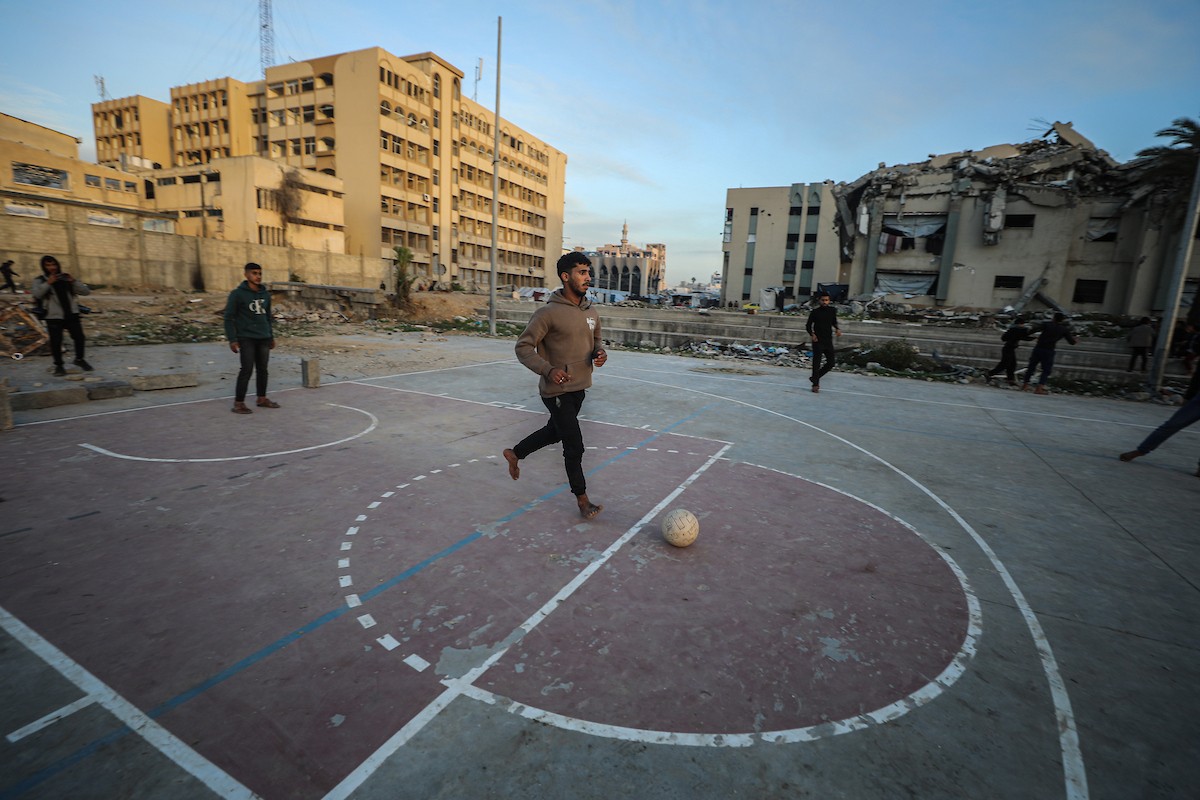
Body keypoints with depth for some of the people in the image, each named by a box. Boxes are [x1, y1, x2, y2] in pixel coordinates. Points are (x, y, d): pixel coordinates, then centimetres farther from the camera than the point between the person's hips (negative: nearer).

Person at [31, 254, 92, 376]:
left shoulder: (66, 278, 9)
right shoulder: (39, 280, 3)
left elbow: (86, 291, 2)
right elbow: (37, 295, -14)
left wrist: (74, 281, -12)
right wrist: (48, 283, -21)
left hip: (71, 314, 2)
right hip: (53, 316, -2)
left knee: (79, 337, 1)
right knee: (56, 342, -3)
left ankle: (79, 359, 24)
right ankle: (58, 365, 12)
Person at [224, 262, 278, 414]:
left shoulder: (266, 294, 10)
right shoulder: (237, 294, -6)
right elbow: (229, 318, -7)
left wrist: (271, 336, 18)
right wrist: (232, 339, -12)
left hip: (263, 338, 5)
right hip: (246, 338, -5)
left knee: (263, 369, 10)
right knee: (247, 369, -7)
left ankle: (262, 398, 22)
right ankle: (238, 403, 1)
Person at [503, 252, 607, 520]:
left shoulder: (591, 312, 6)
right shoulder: (549, 312, -17)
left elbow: (595, 341, 21)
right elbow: (523, 347, -14)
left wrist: (600, 353, -3)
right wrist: (548, 369, -28)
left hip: (580, 388, 8)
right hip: (557, 390, -8)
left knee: (555, 431, 25)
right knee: (575, 446, -3)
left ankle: (515, 453, 48)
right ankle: (582, 500, 15)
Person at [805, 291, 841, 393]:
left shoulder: (832, 311, 4)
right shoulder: (815, 312, -5)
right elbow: (808, 325, 1)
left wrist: (837, 329, 0)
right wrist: (812, 334, -15)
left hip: (828, 341, 4)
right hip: (818, 341, -4)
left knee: (831, 363, 6)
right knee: (816, 363, -3)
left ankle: (814, 378, 23)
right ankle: (815, 384, 7)